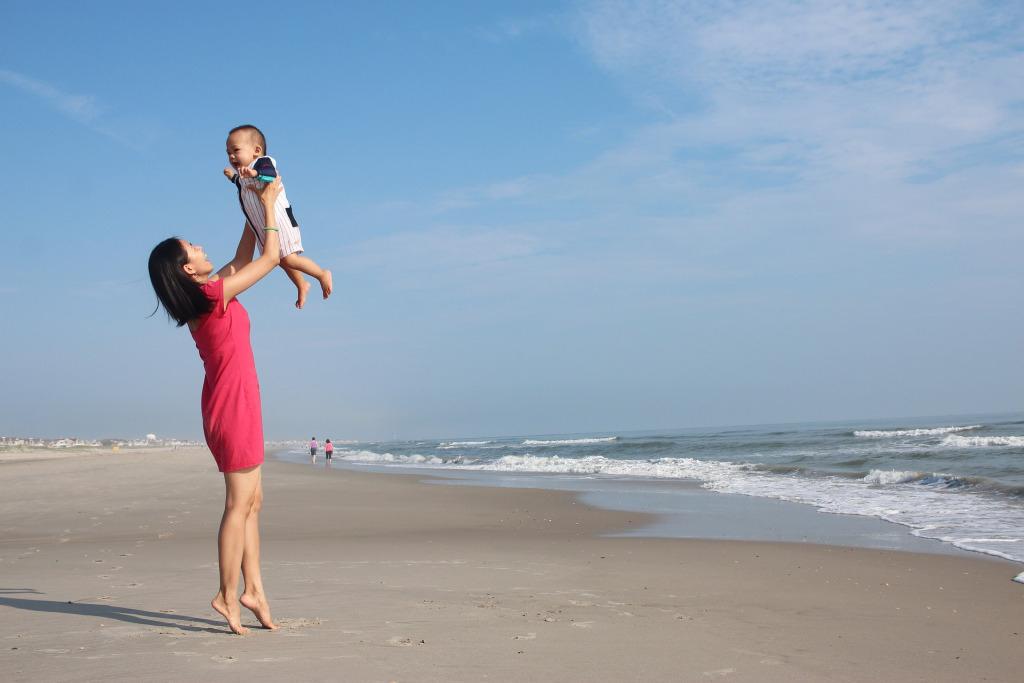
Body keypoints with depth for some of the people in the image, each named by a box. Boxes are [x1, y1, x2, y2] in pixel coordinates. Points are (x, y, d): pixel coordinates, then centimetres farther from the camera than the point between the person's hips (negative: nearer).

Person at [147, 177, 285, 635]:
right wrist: (269, 205, 3)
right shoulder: (214, 294, -15)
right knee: (239, 503, -4)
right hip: (235, 404, -9)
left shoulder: (202, 296, 10)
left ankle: (253, 588, 13)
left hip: (228, 404, 9)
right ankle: (228, 594, 1)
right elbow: (271, 257, -8)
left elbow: (242, 260, 25)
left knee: (251, 501, 11)